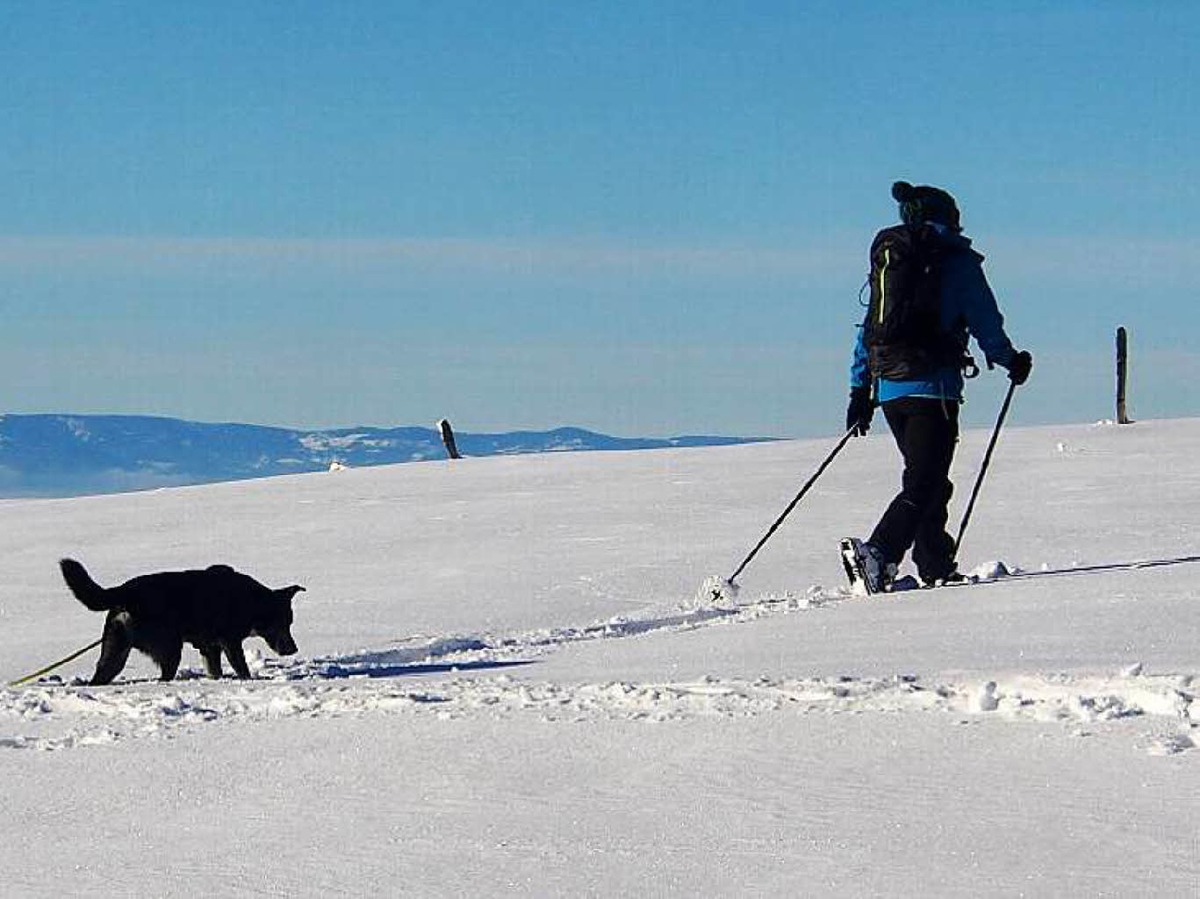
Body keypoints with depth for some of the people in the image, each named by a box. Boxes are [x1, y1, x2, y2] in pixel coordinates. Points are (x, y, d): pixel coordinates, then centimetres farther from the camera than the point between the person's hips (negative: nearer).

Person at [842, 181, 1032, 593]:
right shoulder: (957, 261, 0)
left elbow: (869, 327, 15)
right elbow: (984, 320, -1)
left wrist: (860, 391, 17)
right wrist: (1010, 361, 16)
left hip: (888, 386, 6)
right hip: (933, 385, -6)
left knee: (928, 480, 17)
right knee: (925, 483, -9)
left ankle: (936, 566, 16)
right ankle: (879, 551, -28)